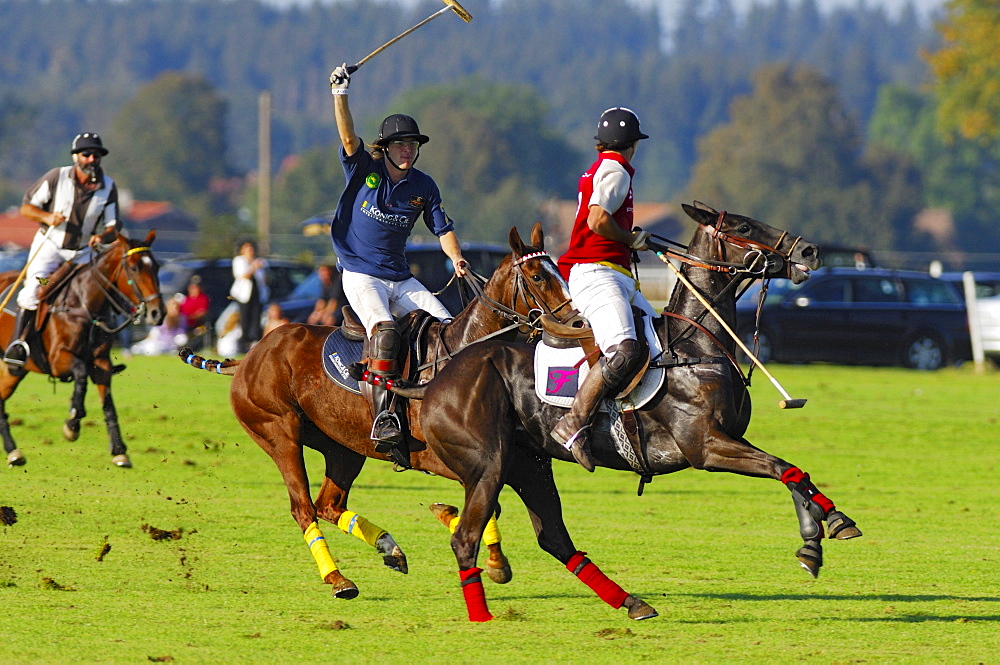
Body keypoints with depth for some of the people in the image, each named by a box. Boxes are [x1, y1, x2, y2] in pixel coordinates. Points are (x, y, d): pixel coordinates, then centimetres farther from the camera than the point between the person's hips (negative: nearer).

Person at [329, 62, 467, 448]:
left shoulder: (424, 187, 6)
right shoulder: (364, 170, -3)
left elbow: (443, 229, 8)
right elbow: (348, 135, -18)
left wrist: (456, 259, -11)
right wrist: (340, 93, -31)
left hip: (401, 279, 5)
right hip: (360, 275, -5)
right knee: (384, 327, -31)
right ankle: (382, 414, -37)